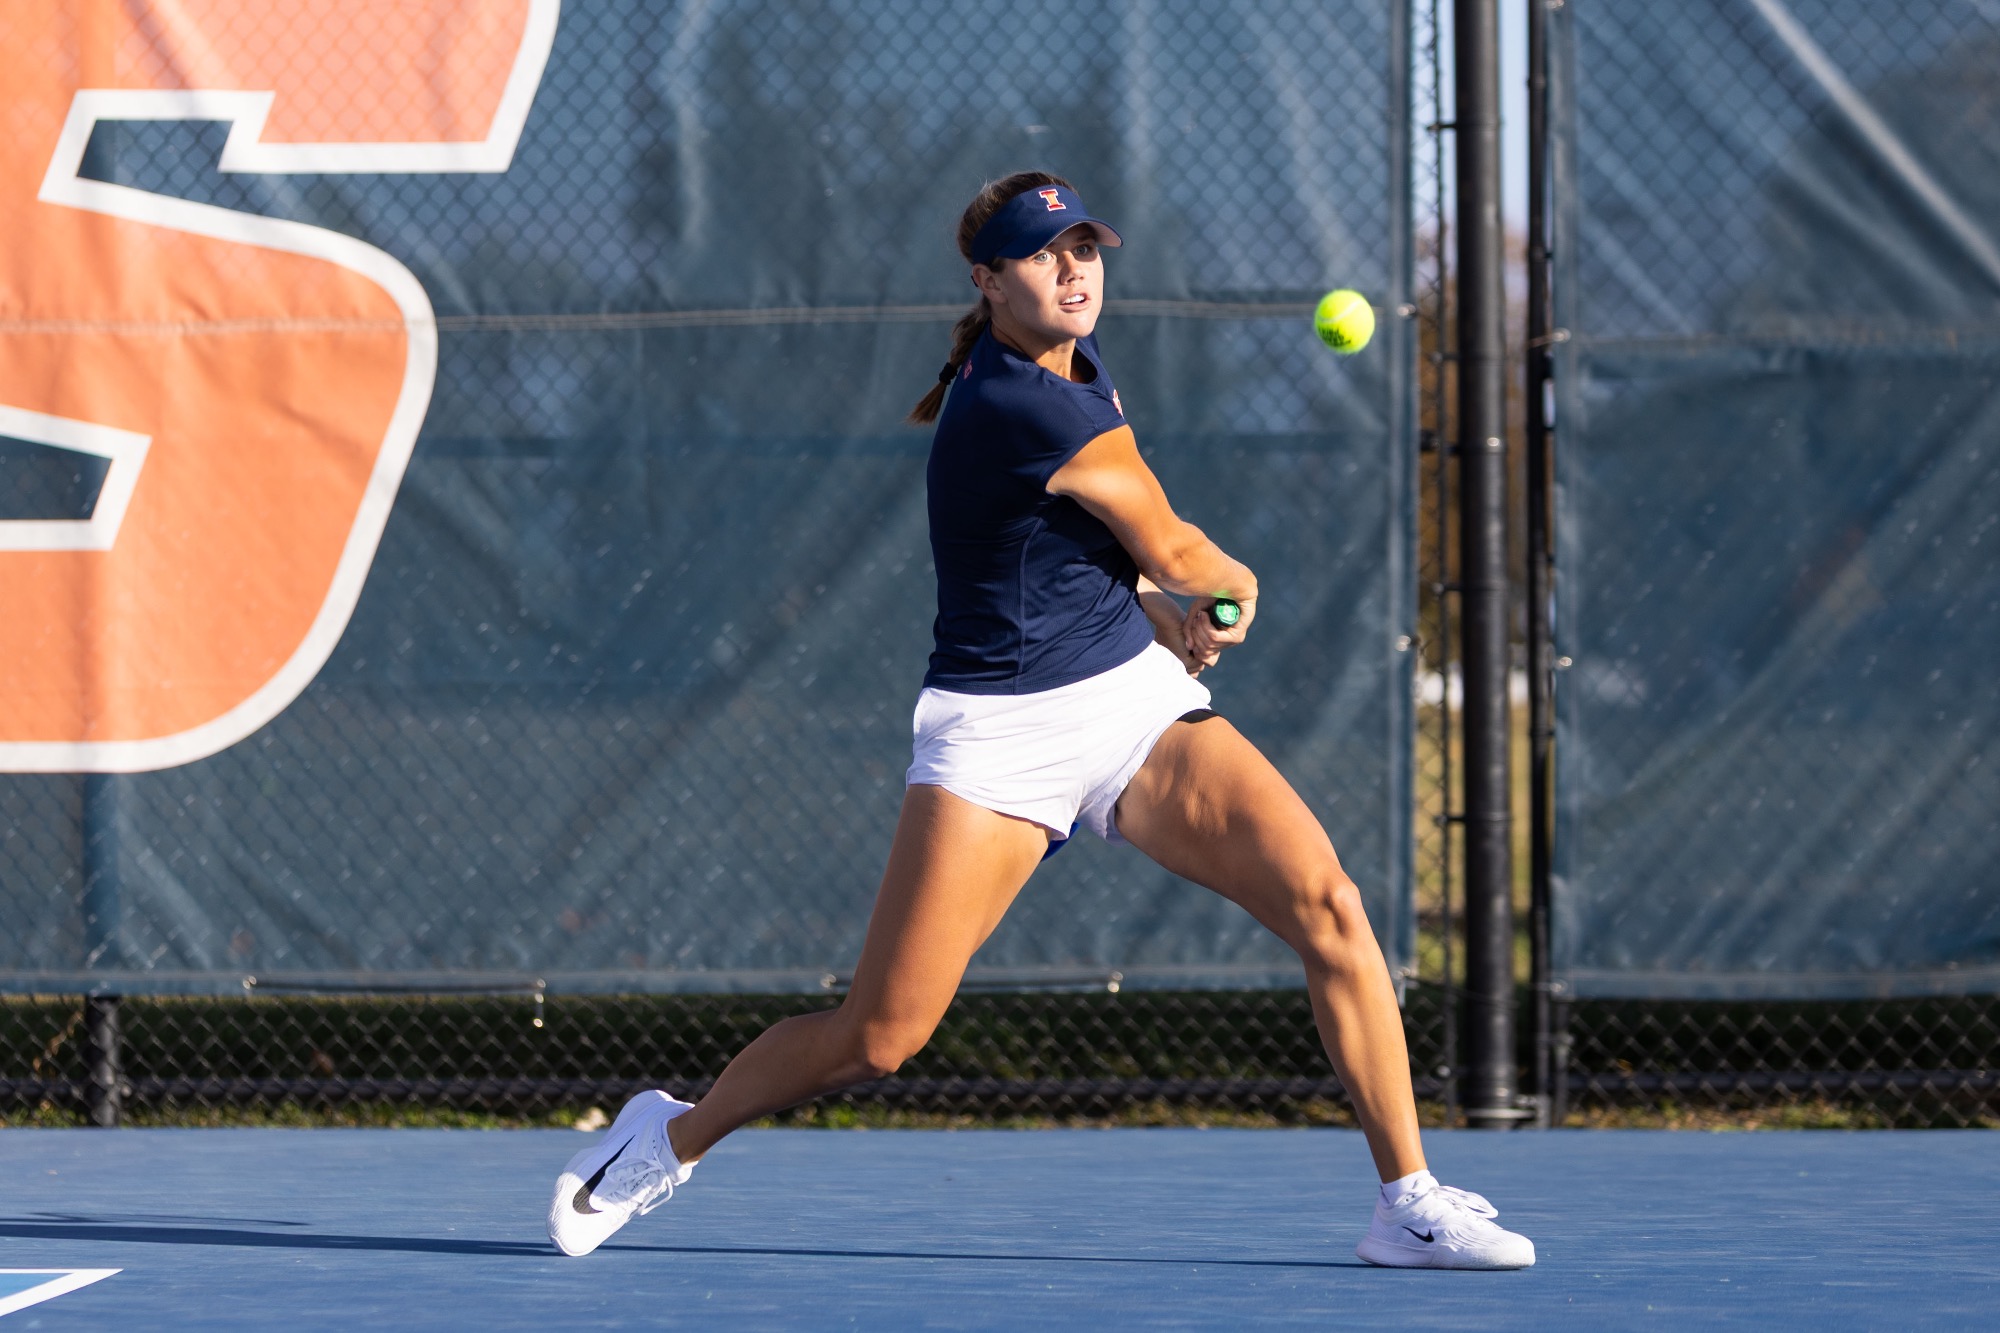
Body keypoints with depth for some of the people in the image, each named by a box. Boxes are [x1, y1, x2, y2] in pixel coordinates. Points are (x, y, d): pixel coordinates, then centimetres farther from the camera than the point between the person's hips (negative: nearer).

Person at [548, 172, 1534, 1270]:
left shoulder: (1074, 359, 8)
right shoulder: (1022, 407, -20)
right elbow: (1176, 553, -7)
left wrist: (1163, 608, 6)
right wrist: (1238, 587, 15)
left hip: (1138, 699, 8)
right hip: (1001, 732, -8)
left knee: (1330, 907, -13)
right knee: (877, 1036, -7)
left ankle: (1409, 1202, -6)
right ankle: (669, 1138, 21)